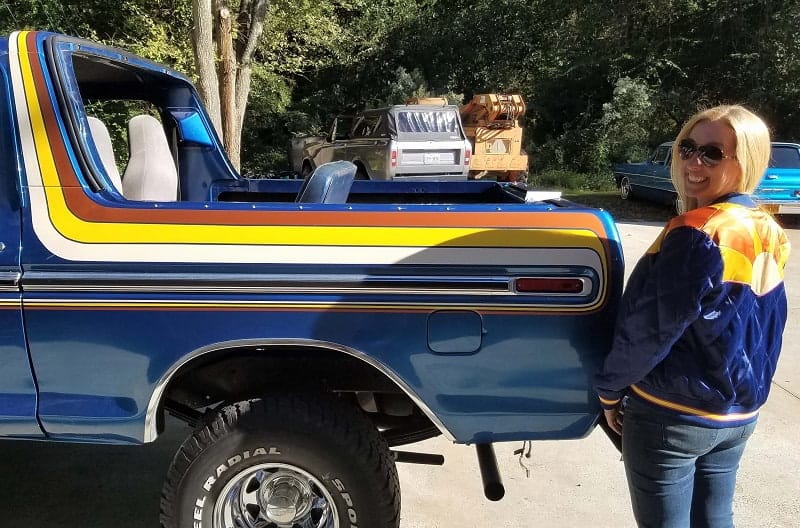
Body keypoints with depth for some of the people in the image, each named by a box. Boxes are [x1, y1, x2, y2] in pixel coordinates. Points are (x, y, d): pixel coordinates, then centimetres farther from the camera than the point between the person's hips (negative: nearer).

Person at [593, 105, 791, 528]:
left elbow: (650, 329, -21)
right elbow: (765, 328, 13)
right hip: (738, 413, 8)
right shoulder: (769, 234, 4)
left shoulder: (697, 234, -23)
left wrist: (609, 389, -6)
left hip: (674, 415, -8)